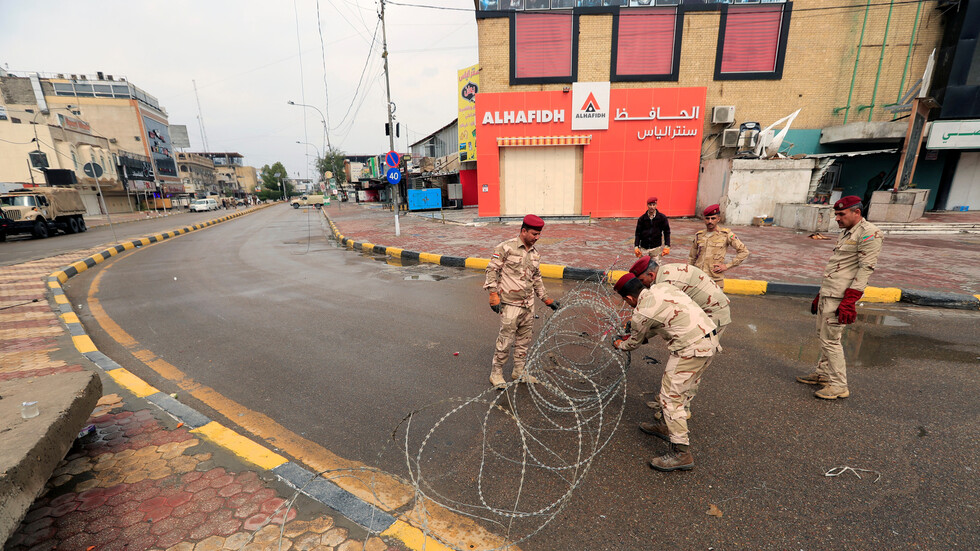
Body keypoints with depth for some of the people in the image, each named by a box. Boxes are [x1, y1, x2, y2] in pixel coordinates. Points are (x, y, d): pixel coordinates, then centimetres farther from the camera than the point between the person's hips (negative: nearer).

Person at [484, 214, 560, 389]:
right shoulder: (506, 248, -8)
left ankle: (518, 372, 30)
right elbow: (492, 270, -8)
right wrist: (493, 295, -15)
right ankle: (496, 373, 15)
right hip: (510, 304, -7)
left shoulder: (535, 254, 12)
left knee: (524, 340, 14)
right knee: (506, 340, -3)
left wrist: (547, 300, 22)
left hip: (528, 304, 7)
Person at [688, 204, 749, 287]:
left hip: (715, 280, -3)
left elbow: (744, 251, 4)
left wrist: (727, 266, -2)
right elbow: (691, 258, 20)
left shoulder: (726, 234, 2)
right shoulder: (698, 235, 11)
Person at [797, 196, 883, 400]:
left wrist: (849, 301, -22)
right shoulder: (846, 233, 18)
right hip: (828, 293, 9)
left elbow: (866, 268, -17)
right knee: (823, 335, 15)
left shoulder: (869, 233, -11)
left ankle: (839, 385, 5)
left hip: (840, 297, -9)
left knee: (830, 339, -6)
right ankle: (822, 373, 27)